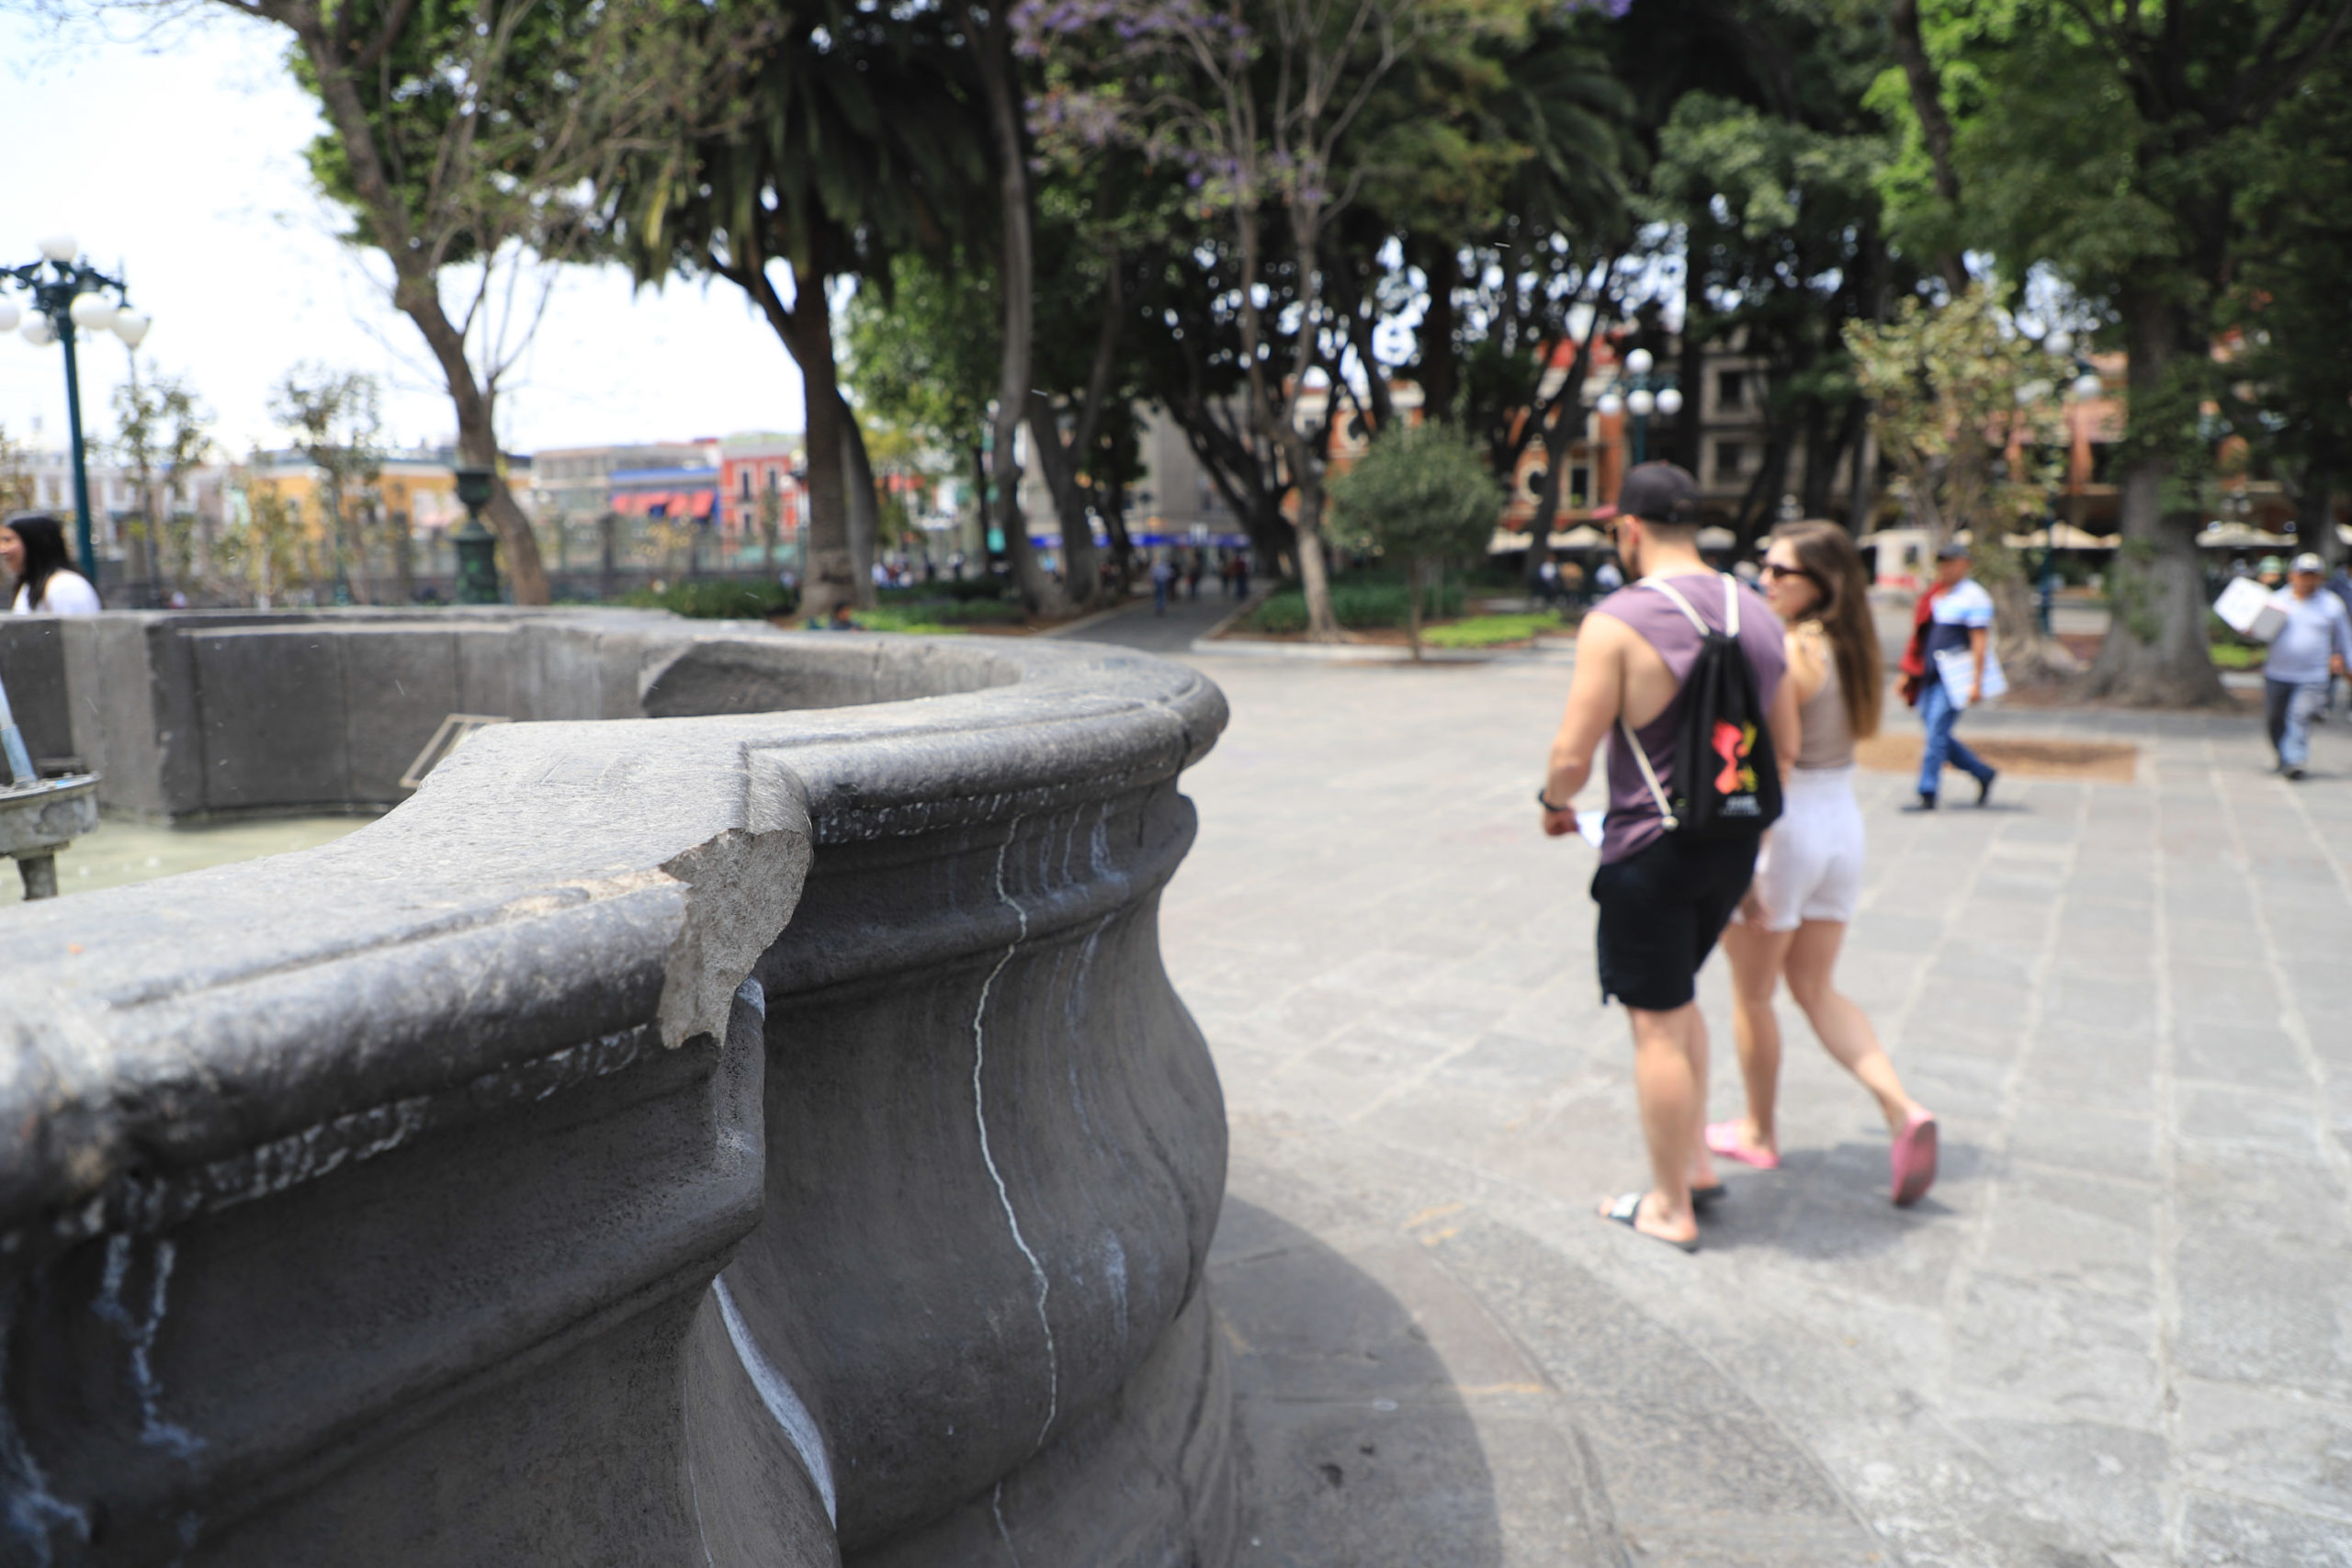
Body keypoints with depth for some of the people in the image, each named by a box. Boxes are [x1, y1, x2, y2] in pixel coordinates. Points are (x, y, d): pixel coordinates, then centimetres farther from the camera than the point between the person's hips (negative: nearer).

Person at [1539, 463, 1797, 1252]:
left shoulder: (1615, 623, -17)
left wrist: (1553, 803, 4)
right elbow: (1785, 742, 12)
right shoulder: (1755, 612, 4)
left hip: (1651, 853, -7)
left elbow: (1573, 755, -17)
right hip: (1736, 842, 7)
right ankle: (1695, 1162, 32)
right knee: (1679, 997, 25)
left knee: (1657, 1024, 5)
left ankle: (1671, 1208, 17)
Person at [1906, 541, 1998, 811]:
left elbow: (1980, 641, -12)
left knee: (1936, 733, -10)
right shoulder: (1938, 595, 16)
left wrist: (1976, 682, -19)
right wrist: (1910, 675, 19)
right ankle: (1984, 773, 24)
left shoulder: (1974, 596, -7)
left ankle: (1927, 795, -5)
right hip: (1931, 677, 8)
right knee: (1936, 733, 8)